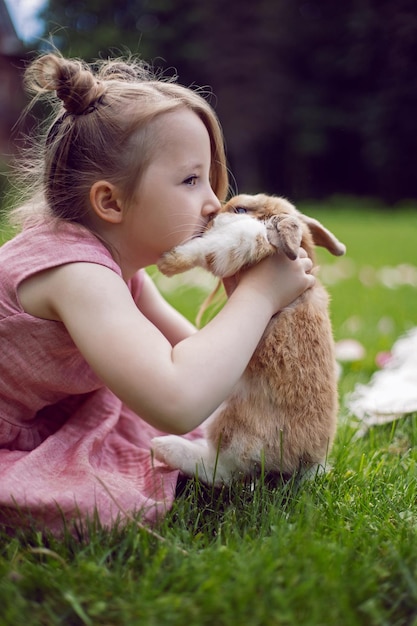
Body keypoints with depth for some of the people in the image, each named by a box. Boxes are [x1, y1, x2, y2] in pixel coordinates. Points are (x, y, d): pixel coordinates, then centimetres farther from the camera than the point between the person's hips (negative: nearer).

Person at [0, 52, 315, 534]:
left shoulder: (113, 260, -3)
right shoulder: (74, 273, -33)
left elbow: (193, 351, 5)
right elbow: (178, 403, -47)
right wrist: (258, 294, -34)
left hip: (39, 430, 8)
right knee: (118, 501, -28)